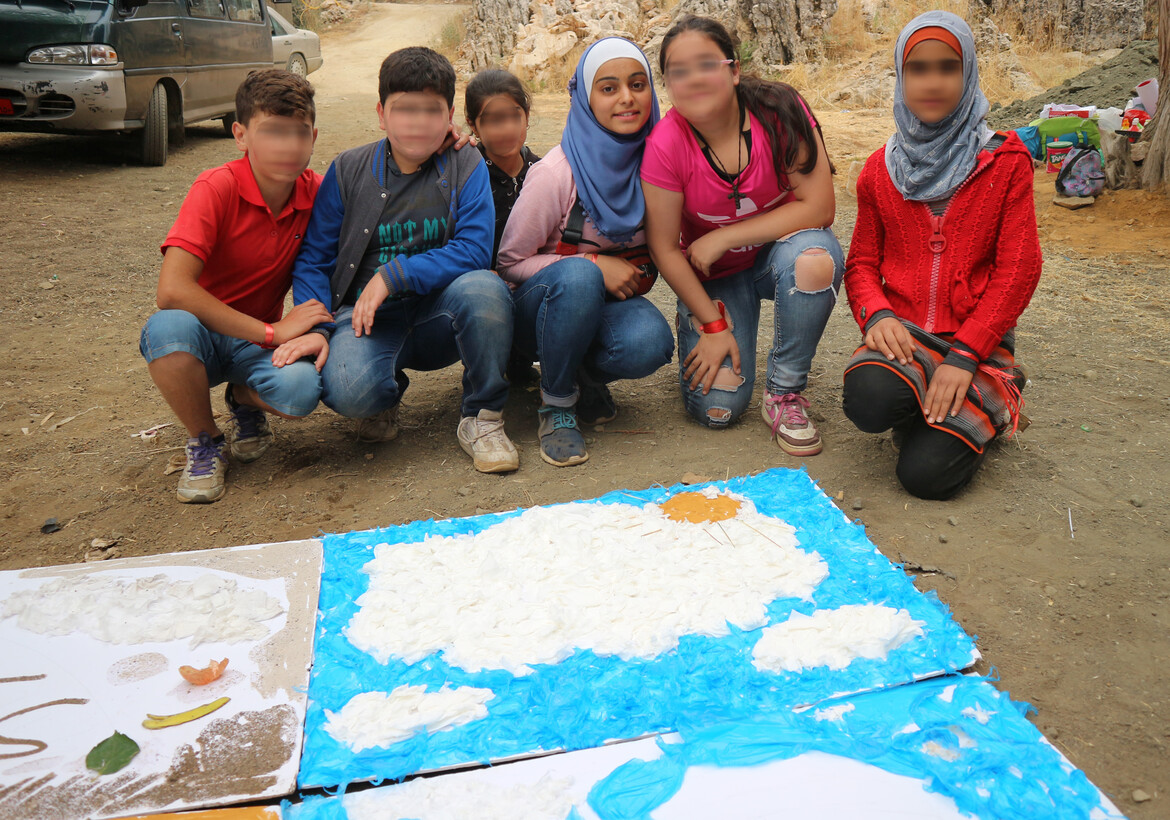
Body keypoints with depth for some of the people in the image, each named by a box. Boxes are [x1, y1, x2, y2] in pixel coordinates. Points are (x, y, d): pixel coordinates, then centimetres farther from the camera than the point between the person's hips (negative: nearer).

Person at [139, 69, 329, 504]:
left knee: (301, 389, -31)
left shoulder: (316, 193, -6)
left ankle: (244, 400, 8)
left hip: (259, 345, 2)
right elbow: (172, 291, -27)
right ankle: (205, 442, -7)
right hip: (201, 336, -2)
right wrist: (272, 331, -27)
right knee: (169, 326, -37)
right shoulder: (216, 188, -18)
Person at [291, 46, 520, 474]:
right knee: (346, 389, -32)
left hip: (438, 317, 0)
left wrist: (392, 274, -20)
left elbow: (474, 251, -13)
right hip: (371, 315, 0)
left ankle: (482, 416, -11)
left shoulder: (466, 167, -1)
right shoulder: (348, 170, 2)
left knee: (483, 288, -34)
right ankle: (386, 395, 10)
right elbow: (312, 260, 3)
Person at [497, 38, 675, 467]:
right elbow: (509, 262, -11)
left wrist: (640, 271, -10)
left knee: (650, 343, -31)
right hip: (545, 302, -3)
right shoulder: (555, 173, -19)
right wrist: (593, 265, -20)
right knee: (577, 276, -38)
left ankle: (586, 376, 4)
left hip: (606, 301, 3)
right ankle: (556, 404, -15)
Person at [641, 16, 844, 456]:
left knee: (815, 258, -38)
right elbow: (665, 249, -12)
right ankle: (693, 329, 21)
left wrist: (723, 237, -22)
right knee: (716, 407, -15)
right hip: (714, 275, 0)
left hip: (781, 246, 1)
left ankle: (785, 393, -15)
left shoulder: (780, 110, -20)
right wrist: (713, 326, -14)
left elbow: (818, 207, -22)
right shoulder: (665, 145, -19)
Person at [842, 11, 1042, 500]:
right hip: (904, 332, 2)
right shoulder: (882, 169, 9)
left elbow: (1017, 270, -4)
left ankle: (992, 404, 13)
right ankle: (926, 409, 3)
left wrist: (965, 355, -16)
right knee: (867, 402, -34)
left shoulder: (1004, 162, 1)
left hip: (976, 340, -1)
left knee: (926, 473, -20)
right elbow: (863, 261, 10)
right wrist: (877, 314, -14)